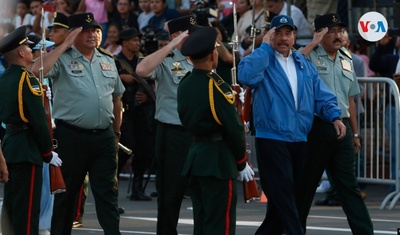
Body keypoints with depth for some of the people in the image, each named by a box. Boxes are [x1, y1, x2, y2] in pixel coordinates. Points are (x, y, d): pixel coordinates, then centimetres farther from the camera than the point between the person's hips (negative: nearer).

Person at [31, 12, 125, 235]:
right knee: (66, 193, 6)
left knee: (107, 192, 4)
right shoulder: (63, 60, -4)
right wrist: (64, 45, -18)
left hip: (104, 138, 4)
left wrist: (116, 132, 19)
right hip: (71, 137, -4)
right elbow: (37, 71, -24)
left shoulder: (108, 62, 13)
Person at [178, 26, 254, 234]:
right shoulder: (216, 87, -17)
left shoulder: (184, 85, 6)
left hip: (195, 157, 8)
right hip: (219, 162, -8)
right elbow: (234, 129, -15)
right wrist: (242, 163, -3)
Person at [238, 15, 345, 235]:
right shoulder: (263, 60, -3)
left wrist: (334, 116, -4)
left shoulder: (304, 63, 15)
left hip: (299, 141, 6)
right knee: (283, 196, -10)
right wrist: (266, 47, -18)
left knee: (286, 197, 11)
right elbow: (246, 75, -26)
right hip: (271, 140, -6)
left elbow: (321, 94, 14)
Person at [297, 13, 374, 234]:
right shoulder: (309, 56, -4)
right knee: (305, 185, 4)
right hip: (316, 127, -5)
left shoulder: (346, 60, 15)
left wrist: (355, 133, 19)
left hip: (342, 129, 5)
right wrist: (313, 43, -21)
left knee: (349, 186, 3)